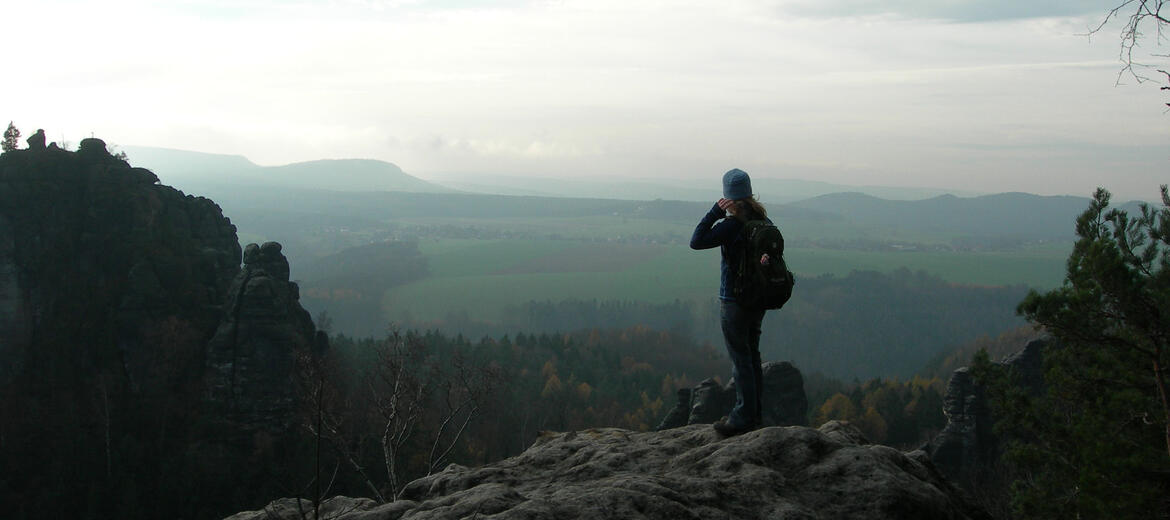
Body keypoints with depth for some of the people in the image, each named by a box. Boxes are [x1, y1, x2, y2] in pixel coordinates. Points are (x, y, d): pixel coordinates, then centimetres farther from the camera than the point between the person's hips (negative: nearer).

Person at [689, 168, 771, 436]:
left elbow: (696, 241, -19)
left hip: (734, 300, -8)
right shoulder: (763, 220, 3)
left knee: (740, 358, 0)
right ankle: (755, 412, 26)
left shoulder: (731, 224, -21)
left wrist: (715, 212, -16)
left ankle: (744, 417, 5)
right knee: (752, 355, 17)